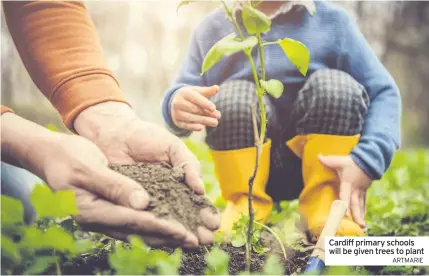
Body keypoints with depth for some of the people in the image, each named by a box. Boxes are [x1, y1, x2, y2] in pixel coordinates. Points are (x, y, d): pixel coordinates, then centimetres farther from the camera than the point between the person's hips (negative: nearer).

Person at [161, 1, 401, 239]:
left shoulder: (332, 20, -2)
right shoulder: (213, 28, 1)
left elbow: (384, 92, -9)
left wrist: (366, 161, -27)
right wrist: (178, 105, -32)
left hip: (322, 163, 0)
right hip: (247, 166, 0)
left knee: (337, 85, -21)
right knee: (233, 95, -22)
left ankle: (326, 205, -16)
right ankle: (246, 205, -12)